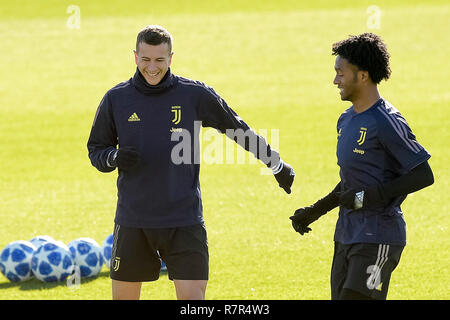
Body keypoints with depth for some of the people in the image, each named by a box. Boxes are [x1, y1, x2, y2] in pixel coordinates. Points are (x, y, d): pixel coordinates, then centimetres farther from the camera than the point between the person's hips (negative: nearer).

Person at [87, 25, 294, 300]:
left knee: (193, 297, -10)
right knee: (124, 298, 6)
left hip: (184, 222, -2)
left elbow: (239, 130, 11)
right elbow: (96, 150, 10)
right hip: (132, 222, 2)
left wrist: (277, 164, 17)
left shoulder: (195, 95, -1)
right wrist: (114, 158, -13)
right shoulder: (116, 99, 2)